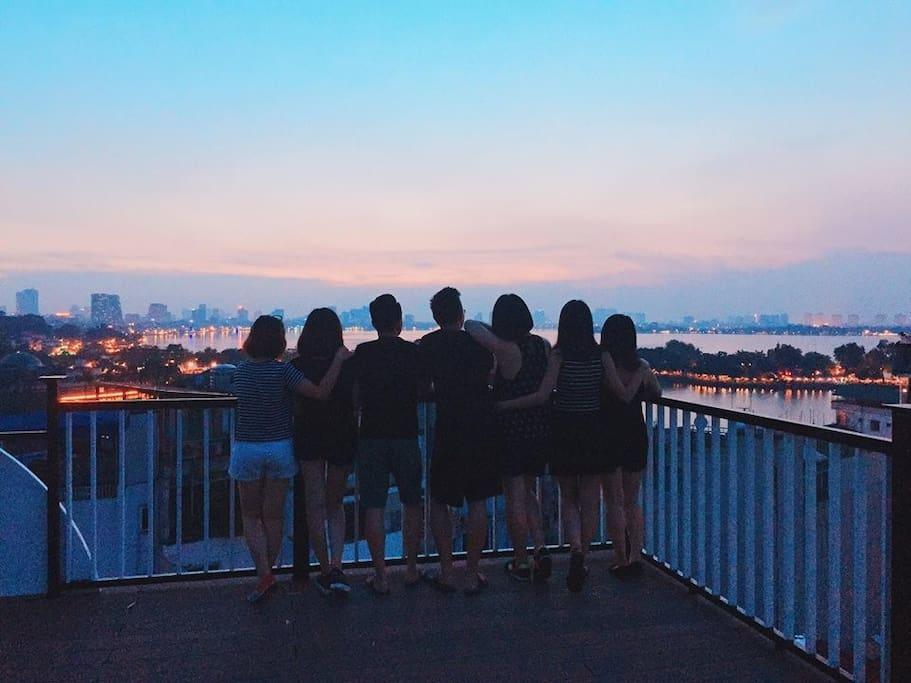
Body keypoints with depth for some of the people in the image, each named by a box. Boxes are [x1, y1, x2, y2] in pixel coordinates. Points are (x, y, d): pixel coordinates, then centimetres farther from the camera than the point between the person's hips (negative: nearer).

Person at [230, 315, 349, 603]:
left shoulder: (240, 371, -2)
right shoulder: (282, 370, -14)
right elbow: (321, 393, -23)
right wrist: (338, 360, -15)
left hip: (247, 450, 2)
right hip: (279, 449, -1)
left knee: (251, 515, 12)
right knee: (274, 514, 12)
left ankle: (263, 574, -2)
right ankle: (267, 572, 21)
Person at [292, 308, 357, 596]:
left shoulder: (297, 366, -8)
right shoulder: (347, 365, -9)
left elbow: (294, 407, -5)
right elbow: (356, 405, -5)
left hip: (308, 439, 0)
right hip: (342, 438, 1)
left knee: (315, 505, 11)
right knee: (336, 505, 15)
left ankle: (325, 571, 13)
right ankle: (336, 567, -2)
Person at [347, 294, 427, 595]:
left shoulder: (362, 353, -3)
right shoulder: (413, 352, -3)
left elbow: (356, 395, -1)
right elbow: (423, 390, 2)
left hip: (371, 437, 0)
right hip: (406, 436, 1)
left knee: (374, 507, 4)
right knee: (412, 503, 15)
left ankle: (380, 575, 5)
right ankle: (411, 569, 22)